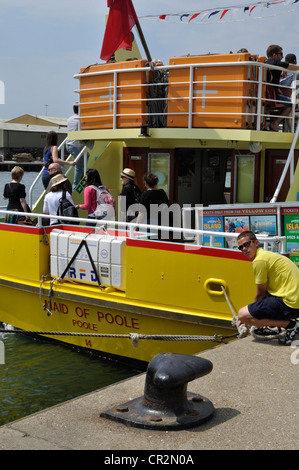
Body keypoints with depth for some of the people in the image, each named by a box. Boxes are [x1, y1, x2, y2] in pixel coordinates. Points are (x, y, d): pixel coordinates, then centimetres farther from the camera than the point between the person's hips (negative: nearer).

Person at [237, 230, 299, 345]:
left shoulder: (259, 260, -12)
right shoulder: (268, 255, 20)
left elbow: (261, 294, -5)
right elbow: (265, 291, 26)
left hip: (289, 304, -11)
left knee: (242, 314, -11)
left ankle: (290, 324, -11)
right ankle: (273, 327, 22)